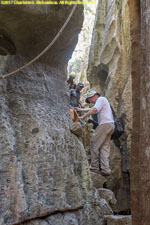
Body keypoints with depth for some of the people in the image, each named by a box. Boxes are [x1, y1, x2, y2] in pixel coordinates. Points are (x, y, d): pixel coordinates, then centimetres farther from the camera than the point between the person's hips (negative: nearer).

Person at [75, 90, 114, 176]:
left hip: (105, 124, -10)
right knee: (105, 147, 4)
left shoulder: (101, 99, 0)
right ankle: (105, 169, -3)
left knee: (95, 144, -6)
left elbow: (94, 109, -17)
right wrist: (80, 109, 42)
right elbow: (91, 109, 41)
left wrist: (83, 117, -16)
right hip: (111, 125, 10)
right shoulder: (102, 101, 31)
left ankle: (94, 167, -5)